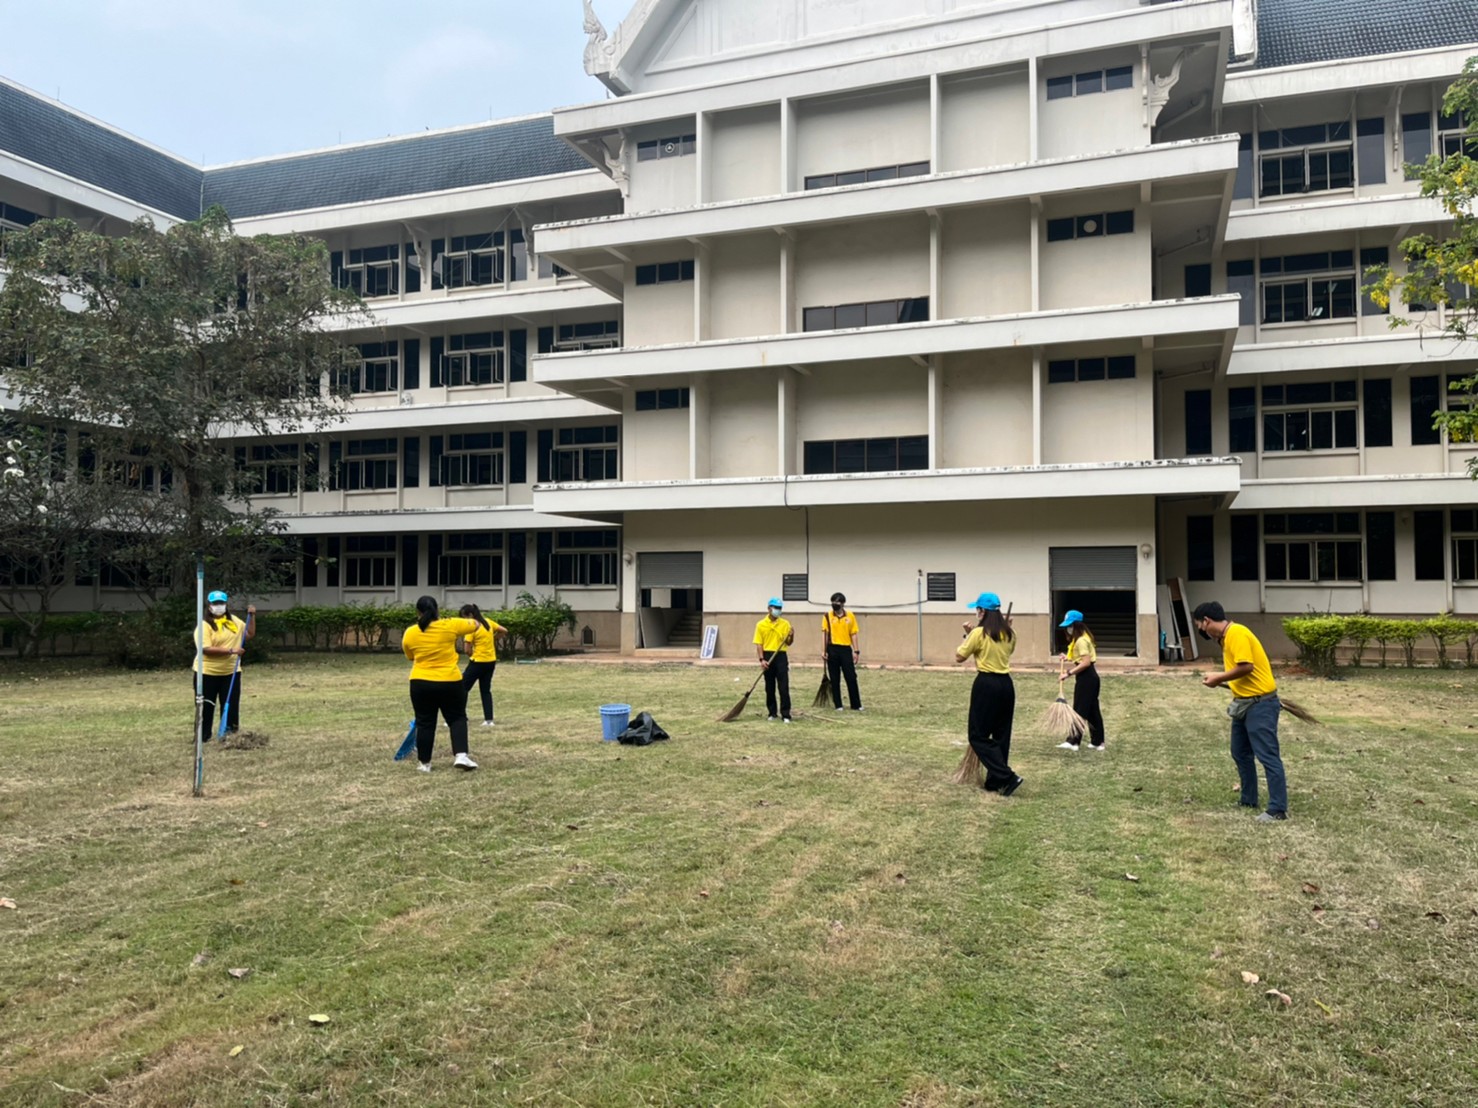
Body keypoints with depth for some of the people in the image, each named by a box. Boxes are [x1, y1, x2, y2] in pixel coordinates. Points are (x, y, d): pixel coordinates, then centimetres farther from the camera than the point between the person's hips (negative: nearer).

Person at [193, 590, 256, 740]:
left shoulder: (234, 621, 8)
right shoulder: (204, 625, -11)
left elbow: (251, 634, 12)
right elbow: (206, 649, -22)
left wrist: (251, 616, 2)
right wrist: (231, 651, -26)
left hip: (230, 672, 5)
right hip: (207, 673, -5)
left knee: (231, 705, 8)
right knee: (206, 707, 3)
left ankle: (230, 735, 17)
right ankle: (203, 737, 12)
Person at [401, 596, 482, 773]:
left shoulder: (409, 633, -2)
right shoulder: (450, 626, -7)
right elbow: (475, 625, 6)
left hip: (421, 683, 1)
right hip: (450, 682, -1)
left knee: (424, 723, 10)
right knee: (457, 718, 12)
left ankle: (425, 763, 15)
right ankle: (461, 755, -3)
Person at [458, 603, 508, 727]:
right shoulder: (488, 622, 4)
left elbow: (467, 650, -18)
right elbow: (504, 631, 11)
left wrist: (472, 655, 3)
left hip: (478, 662, -7)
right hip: (491, 661, 7)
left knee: (463, 689, 3)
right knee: (486, 690, 14)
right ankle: (489, 720, 10)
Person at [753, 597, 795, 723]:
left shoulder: (785, 624, 5)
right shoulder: (761, 625, 2)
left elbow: (788, 643, 7)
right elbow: (759, 644, 0)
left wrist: (791, 636, -15)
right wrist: (762, 659, -11)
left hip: (781, 657, 0)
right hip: (767, 657, 0)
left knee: (784, 687, -5)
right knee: (769, 687, 8)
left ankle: (785, 714, -2)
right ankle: (772, 713, 18)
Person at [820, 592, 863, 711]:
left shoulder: (850, 616, 5)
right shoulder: (827, 616, 2)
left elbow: (854, 634, 6)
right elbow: (824, 633, -1)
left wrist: (856, 651, 1)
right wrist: (823, 651, -8)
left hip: (846, 649, 0)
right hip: (832, 649, 0)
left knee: (851, 678, 0)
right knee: (835, 679, 5)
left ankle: (856, 705, 9)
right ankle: (838, 705, 13)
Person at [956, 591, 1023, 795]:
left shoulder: (979, 633, -12)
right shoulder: (1009, 633, 8)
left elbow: (959, 657, -5)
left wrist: (968, 635, 4)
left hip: (986, 684, -7)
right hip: (1006, 684, 7)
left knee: (978, 735, 1)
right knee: (1001, 734, 12)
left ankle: (1008, 777, -10)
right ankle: (995, 781, 17)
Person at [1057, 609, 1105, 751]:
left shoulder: (1081, 640, -18)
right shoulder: (1081, 638, 14)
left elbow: (1086, 662, -24)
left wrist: (1070, 673, -23)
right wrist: (1069, 658, 11)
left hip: (1085, 677, -10)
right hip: (1090, 676, 10)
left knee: (1079, 709, -6)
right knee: (1093, 710, 12)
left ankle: (1074, 741, -2)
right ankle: (1097, 741, 17)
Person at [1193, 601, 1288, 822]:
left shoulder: (1237, 633, -18)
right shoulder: (1226, 637, 12)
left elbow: (1246, 666, -25)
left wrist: (1219, 678, -15)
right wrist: (1222, 679, 1)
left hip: (1260, 703, -11)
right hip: (1244, 703, 11)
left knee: (1267, 755, -7)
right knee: (1240, 753, 16)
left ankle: (1278, 809, -4)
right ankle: (1248, 801, 26)